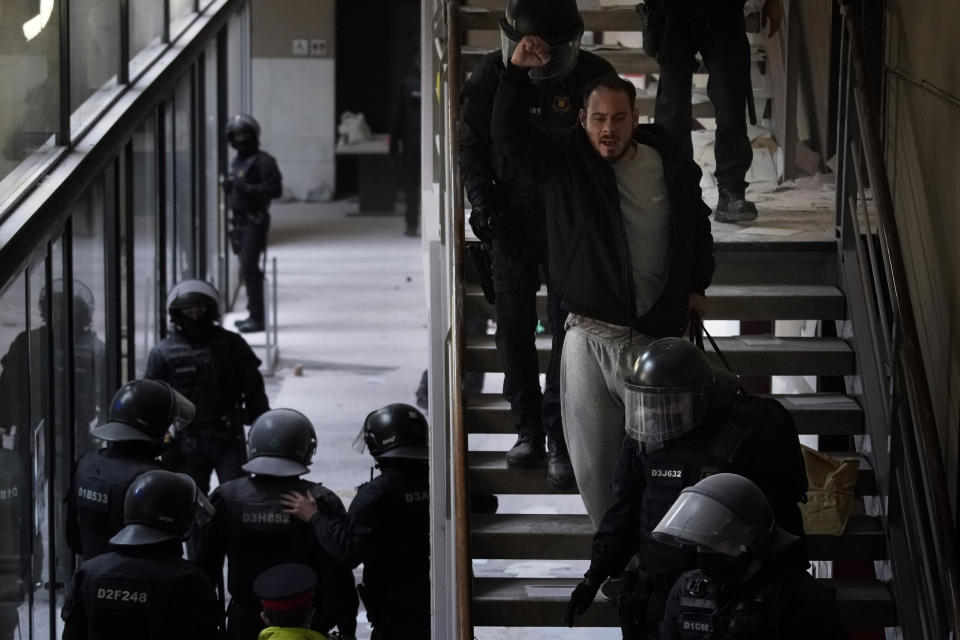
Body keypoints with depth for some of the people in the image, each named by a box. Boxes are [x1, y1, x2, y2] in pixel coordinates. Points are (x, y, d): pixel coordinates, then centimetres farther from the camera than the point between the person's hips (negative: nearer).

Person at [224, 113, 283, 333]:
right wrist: (228, 186, 5)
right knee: (246, 268, 11)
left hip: (255, 221, -8)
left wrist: (248, 188, -23)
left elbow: (275, 189, -16)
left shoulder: (263, 161, -9)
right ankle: (254, 315, 19)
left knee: (250, 267, -13)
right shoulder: (236, 162, 17)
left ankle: (257, 317, -11)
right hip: (239, 221, 8)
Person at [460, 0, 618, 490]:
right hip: (511, 222, 2)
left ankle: (559, 438, -1)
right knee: (514, 329, 5)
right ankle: (527, 428, 17)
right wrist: (482, 198, -6)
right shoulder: (491, 76, -2)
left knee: (569, 328, -5)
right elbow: (470, 143, 8)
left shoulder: (593, 77, -7)